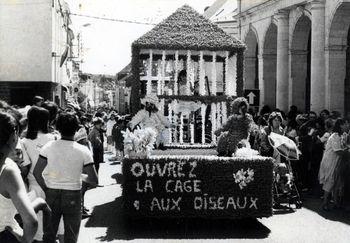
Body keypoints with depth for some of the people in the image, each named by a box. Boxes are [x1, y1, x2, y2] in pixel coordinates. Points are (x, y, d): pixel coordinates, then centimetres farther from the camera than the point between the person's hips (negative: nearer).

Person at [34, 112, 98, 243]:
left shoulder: (49, 146, -8)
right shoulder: (83, 151, -11)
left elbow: (37, 173, -9)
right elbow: (94, 180, -12)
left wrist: (47, 190, 3)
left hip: (52, 194, 2)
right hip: (73, 195, -1)